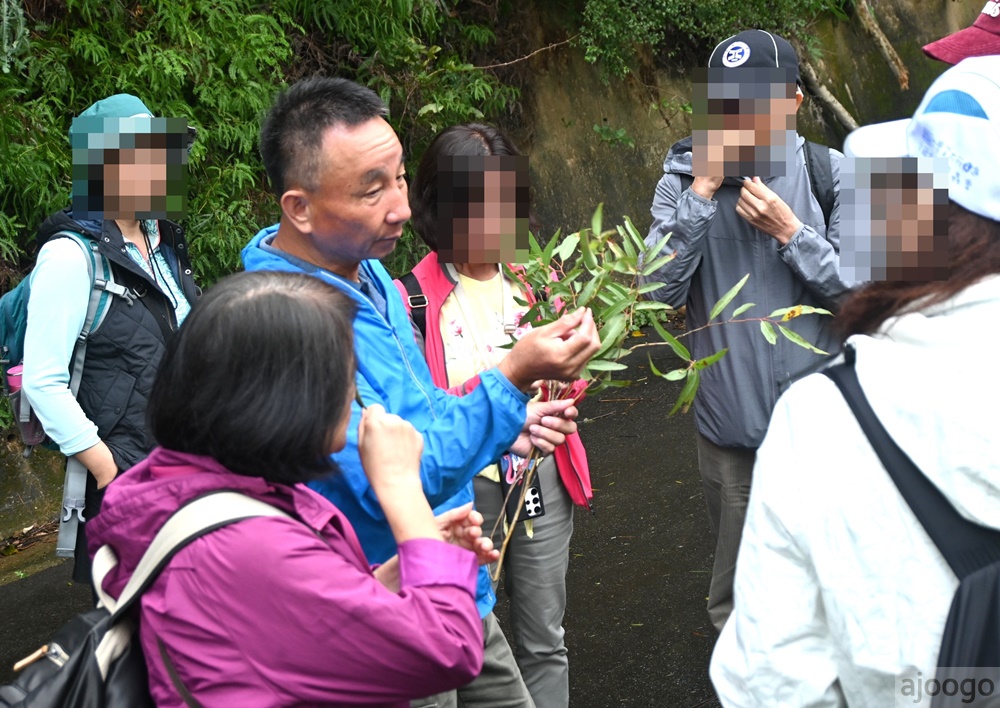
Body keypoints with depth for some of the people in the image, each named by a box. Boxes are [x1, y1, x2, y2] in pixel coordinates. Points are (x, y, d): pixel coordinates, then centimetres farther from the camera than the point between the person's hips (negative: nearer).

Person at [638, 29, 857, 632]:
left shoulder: (830, 175, -4)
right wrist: (702, 191, -18)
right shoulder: (684, 179, -3)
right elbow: (662, 290, -13)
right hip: (732, 425, 0)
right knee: (740, 590, 13)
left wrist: (789, 232, -19)